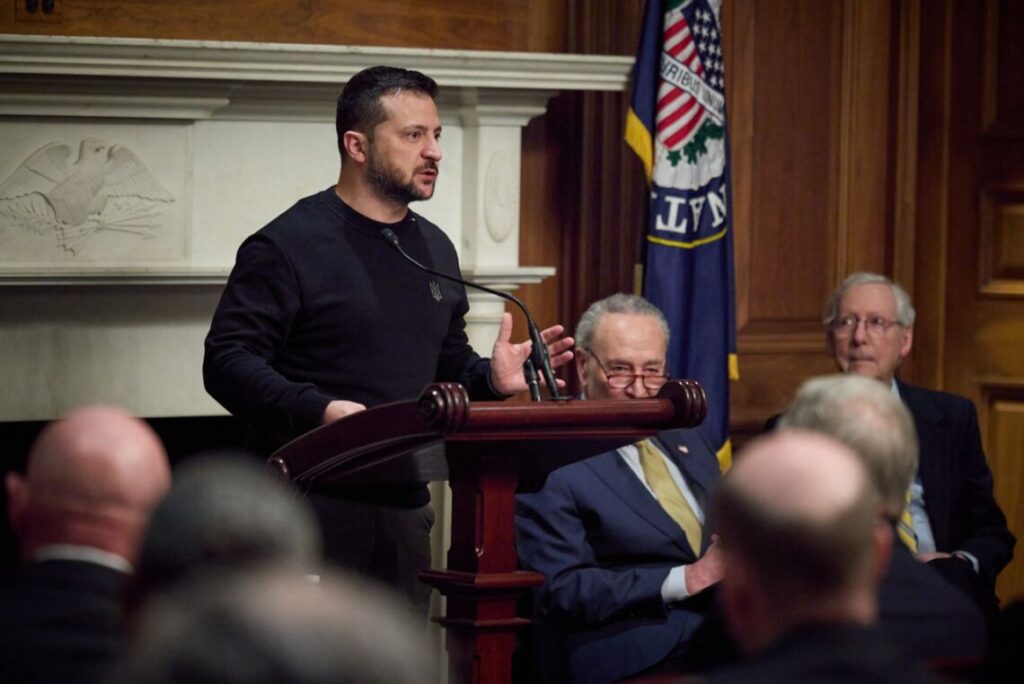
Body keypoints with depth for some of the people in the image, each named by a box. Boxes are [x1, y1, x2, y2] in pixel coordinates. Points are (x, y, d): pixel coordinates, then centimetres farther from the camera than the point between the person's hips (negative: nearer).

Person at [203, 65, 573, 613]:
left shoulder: (434, 249, 17)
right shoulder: (291, 244, -8)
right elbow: (227, 362, -14)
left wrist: (491, 379, 4)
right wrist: (317, 410, -28)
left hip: (405, 508, 7)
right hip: (313, 506, -7)